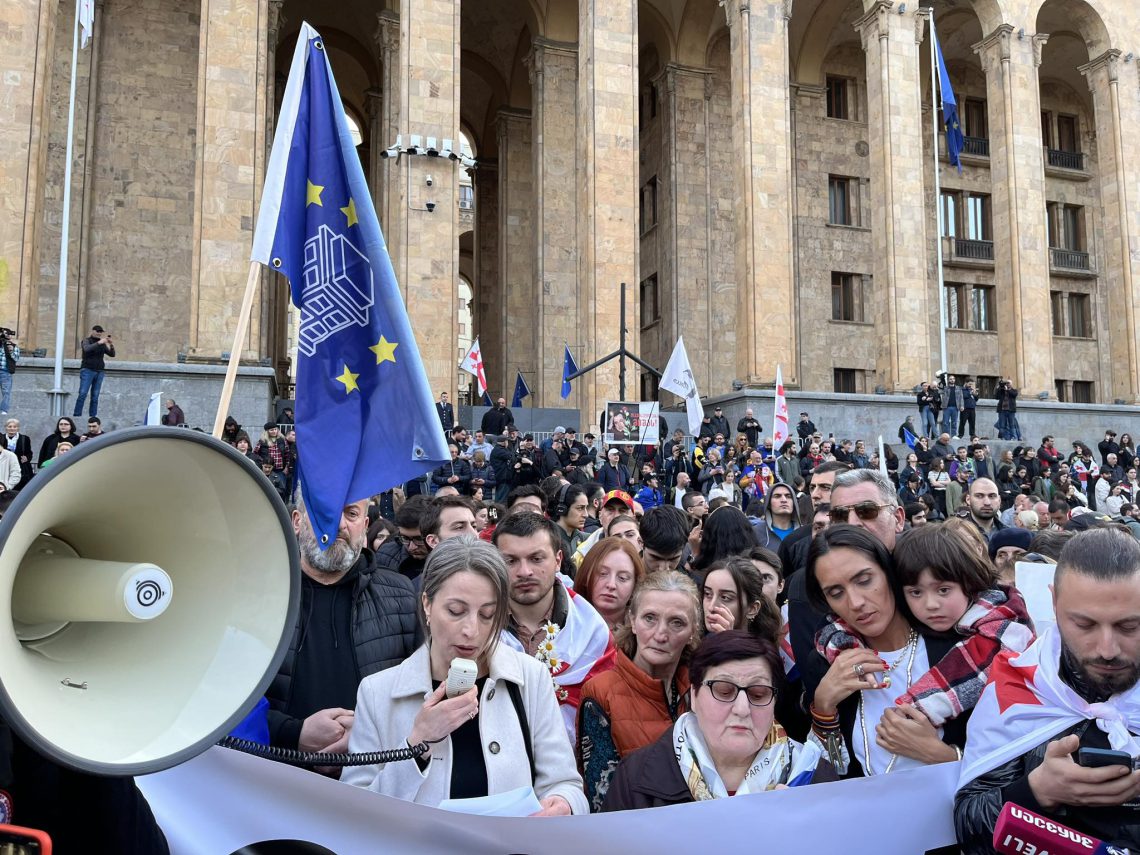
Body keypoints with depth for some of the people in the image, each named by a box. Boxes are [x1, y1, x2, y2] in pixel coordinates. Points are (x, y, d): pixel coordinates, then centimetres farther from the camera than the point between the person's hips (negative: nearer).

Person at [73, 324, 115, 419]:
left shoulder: (103, 344, 17)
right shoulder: (87, 341, 5)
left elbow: (112, 354, 10)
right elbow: (87, 349, -16)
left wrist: (111, 345, -8)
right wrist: (99, 343, -26)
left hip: (100, 372, 4)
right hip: (87, 370, -4)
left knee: (95, 396, 0)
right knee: (82, 394, -11)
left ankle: (93, 417, -1)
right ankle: (76, 415, -10)